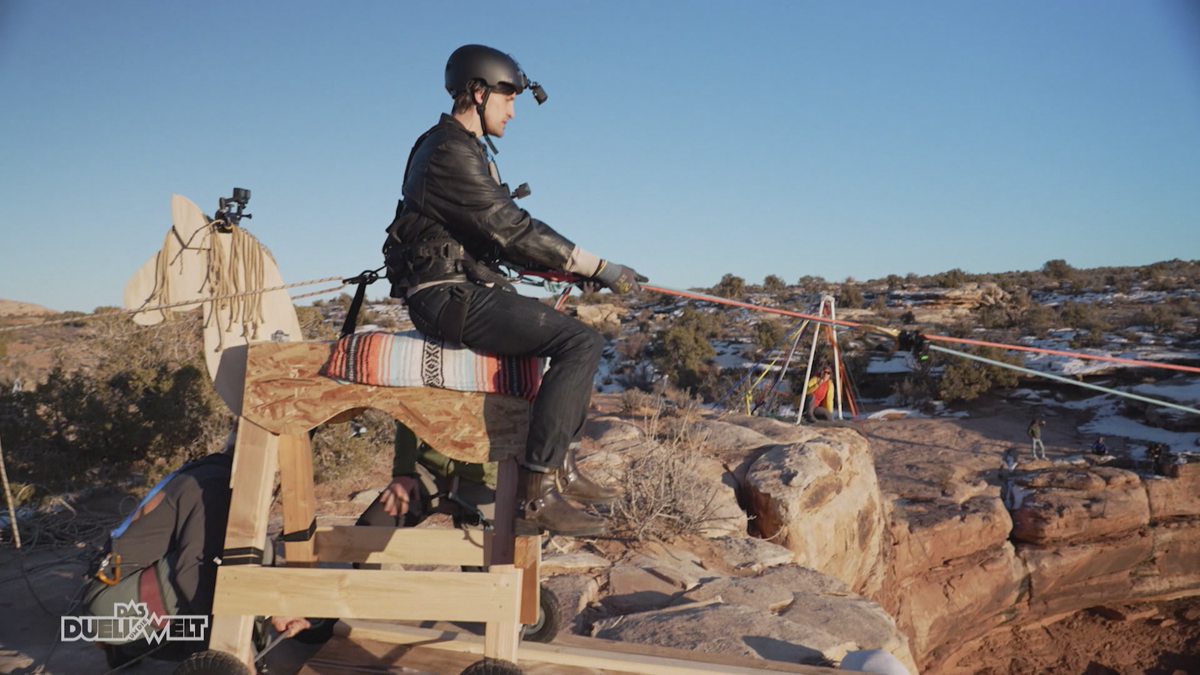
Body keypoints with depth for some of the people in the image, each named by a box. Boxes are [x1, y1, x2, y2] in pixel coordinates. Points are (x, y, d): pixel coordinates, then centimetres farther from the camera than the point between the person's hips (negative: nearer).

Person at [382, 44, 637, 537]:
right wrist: (598, 267, -18)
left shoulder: (468, 150, 20)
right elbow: (512, 230, -20)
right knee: (580, 343, -20)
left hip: (463, 289, 10)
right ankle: (537, 492, -21)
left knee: (580, 338, 17)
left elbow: (501, 234, 19)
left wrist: (570, 268, 9)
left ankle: (559, 466, 18)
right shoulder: (451, 152, -13)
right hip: (448, 296, -10)